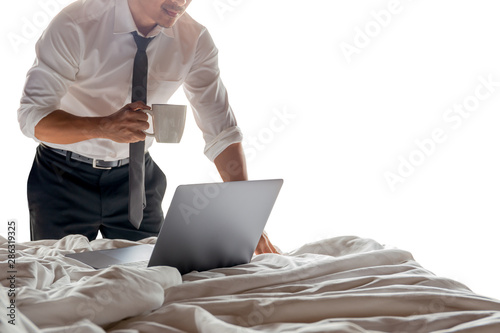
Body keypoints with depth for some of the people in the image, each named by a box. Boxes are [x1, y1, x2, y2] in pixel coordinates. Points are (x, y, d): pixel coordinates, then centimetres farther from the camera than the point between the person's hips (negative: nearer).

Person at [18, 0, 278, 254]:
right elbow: (32, 117, -23)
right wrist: (104, 126, -42)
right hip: (63, 178, -2)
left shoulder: (195, 40, -11)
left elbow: (222, 131, -11)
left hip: (137, 178, 3)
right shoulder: (75, 26, -21)